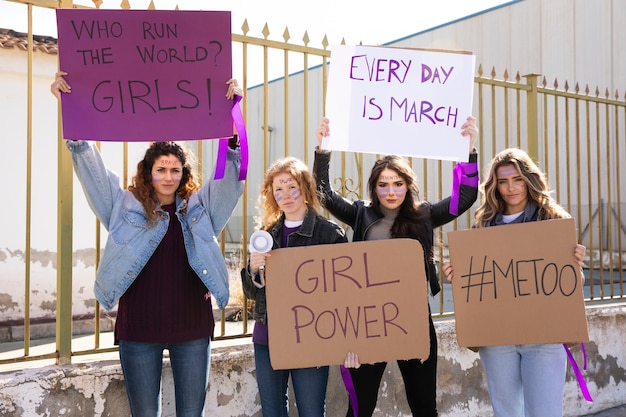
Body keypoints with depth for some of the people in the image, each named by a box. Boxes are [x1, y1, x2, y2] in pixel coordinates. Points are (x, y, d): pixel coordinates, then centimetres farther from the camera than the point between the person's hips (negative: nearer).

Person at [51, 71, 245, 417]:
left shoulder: (200, 207, 5)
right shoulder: (126, 207, 3)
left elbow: (231, 170, -4)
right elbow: (90, 167, -2)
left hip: (192, 327, 1)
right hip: (139, 331, 0)